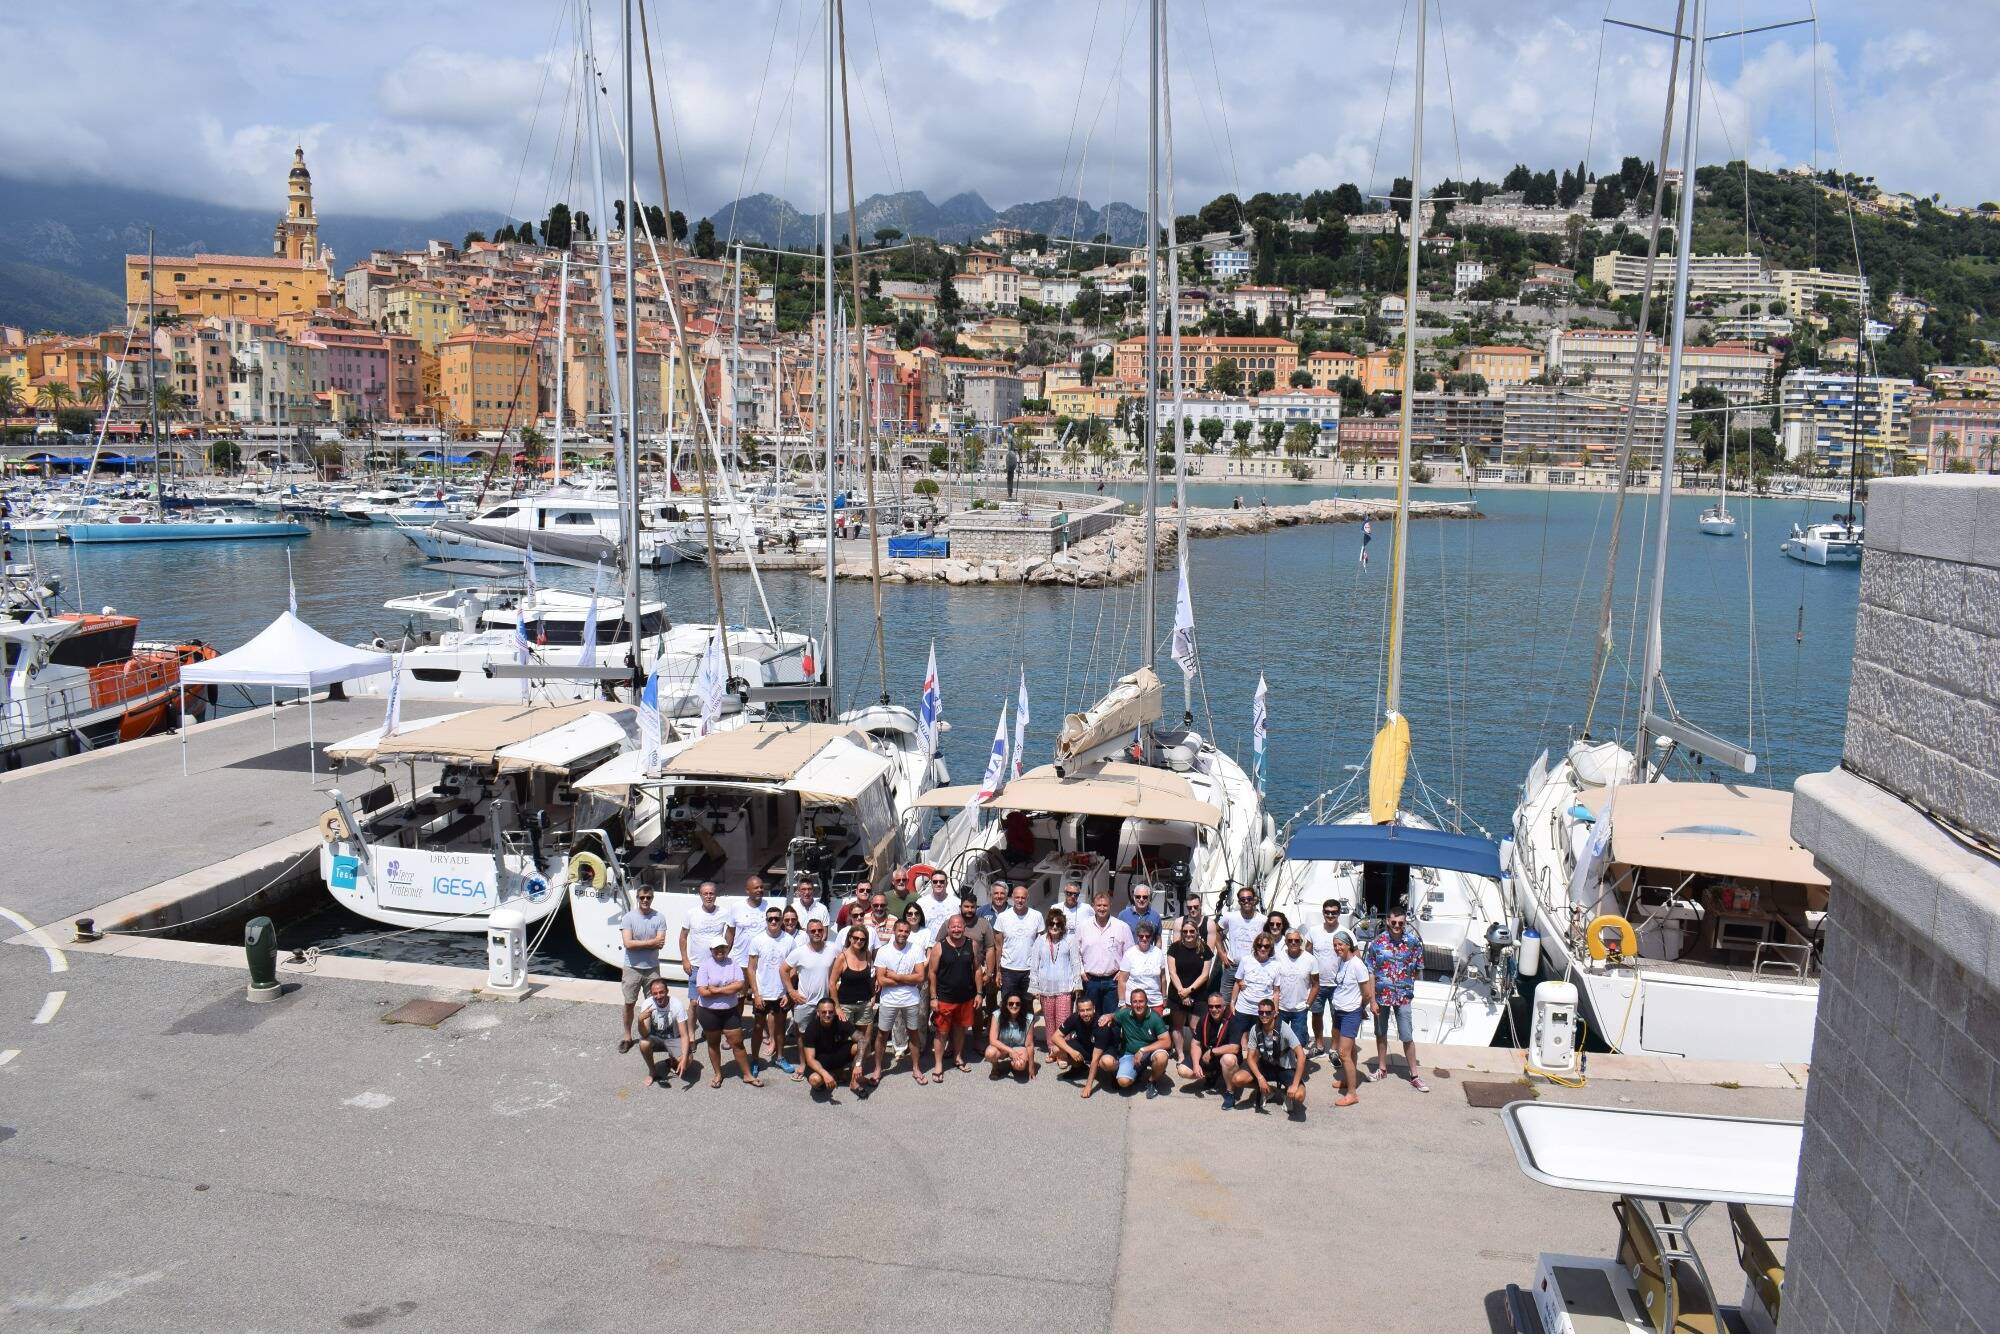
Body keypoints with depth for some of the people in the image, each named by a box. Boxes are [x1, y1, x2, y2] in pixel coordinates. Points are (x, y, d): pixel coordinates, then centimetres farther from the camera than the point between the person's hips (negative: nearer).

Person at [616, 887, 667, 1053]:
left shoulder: (659, 918, -4)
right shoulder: (628, 918, -8)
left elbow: (661, 944, -13)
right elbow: (628, 943, -17)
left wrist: (638, 943, -17)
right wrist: (651, 942, -15)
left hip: (652, 967, 1)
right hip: (632, 968, -1)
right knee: (629, 1003, 8)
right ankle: (627, 1036, 22)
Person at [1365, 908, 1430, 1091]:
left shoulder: (1413, 942, -8)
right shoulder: (1377, 943, -9)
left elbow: (1419, 971, 6)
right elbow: (1371, 973, -7)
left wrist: (1405, 981, -2)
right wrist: (1372, 1000, -9)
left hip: (1403, 996, -1)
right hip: (1381, 995, 1)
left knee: (1407, 1037, 1)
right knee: (1381, 1033, 16)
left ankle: (1415, 1076, 12)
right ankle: (1382, 1067, 33)